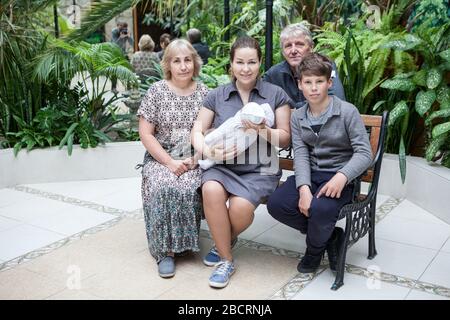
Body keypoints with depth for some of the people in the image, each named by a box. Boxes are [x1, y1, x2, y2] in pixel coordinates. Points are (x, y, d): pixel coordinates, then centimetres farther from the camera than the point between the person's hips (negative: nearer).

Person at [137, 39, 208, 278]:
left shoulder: (204, 93, 5)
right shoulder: (156, 91, 1)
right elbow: (145, 134, -3)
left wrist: (196, 158, -13)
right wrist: (169, 162, -14)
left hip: (194, 160, 1)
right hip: (161, 158, 0)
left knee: (187, 188, -31)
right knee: (163, 188, -31)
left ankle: (185, 242, -9)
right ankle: (165, 249, -17)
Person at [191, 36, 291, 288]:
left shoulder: (276, 94, 4)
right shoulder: (216, 96, 9)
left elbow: (285, 138, 4)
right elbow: (198, 131, 7)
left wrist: (263, 131, -17)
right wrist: (208, 151, -15)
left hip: (260, 169, -1)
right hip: (223, 165, 2)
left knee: (240, 207, -29)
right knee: (211, 190, -32)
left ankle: (224, 241, 11)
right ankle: (226, 259, -9)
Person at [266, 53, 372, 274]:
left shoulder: (347, 112, -5)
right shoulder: (297, 117, 8)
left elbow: (364, 153, -11)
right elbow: (300, 154, -4)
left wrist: (342, 176, -30)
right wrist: (303, 188, -22)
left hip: (339, 177, -4)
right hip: (310, 174, 5)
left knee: (320, 208, -34)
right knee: (276, 204, -20)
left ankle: (314, 251, 3)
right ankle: (329, 235, 1)